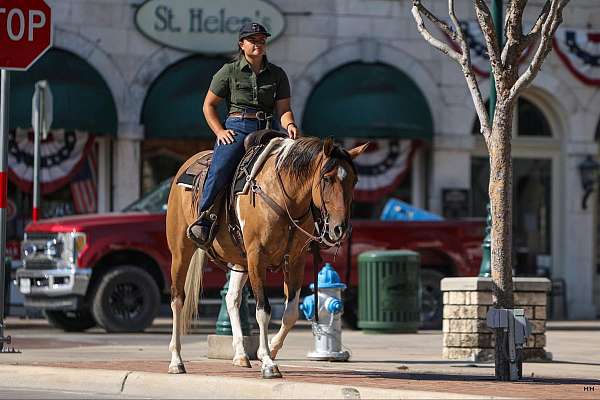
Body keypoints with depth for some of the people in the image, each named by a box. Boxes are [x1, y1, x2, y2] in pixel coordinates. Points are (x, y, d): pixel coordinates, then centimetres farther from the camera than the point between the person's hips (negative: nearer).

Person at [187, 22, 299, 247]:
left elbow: (283, 109, 7)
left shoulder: (277, 74, 13)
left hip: (266, 129, 3)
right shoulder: (229, 72, 7)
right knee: (220, 170, -28)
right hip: (236, 128, -2)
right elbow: (208, 105, 11)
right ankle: (204, 218, -20)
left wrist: (289, 125, -16)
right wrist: (219, 131, -3)